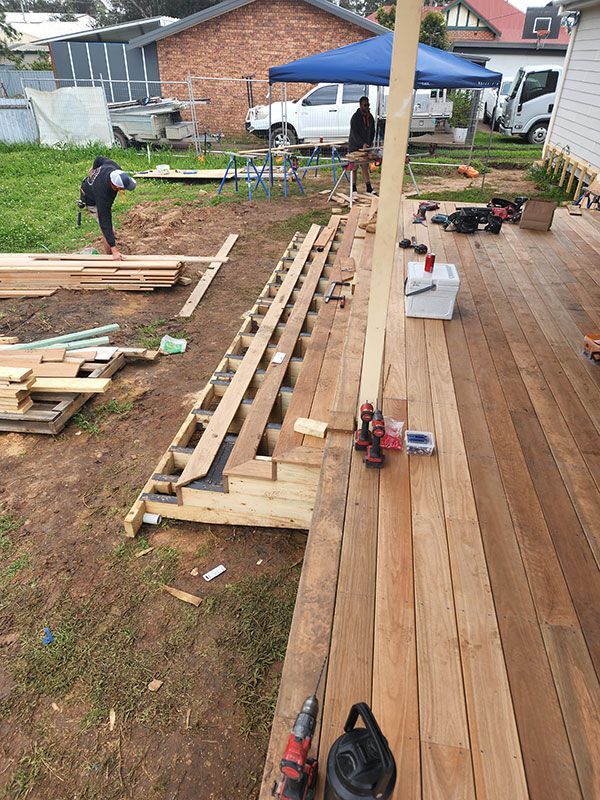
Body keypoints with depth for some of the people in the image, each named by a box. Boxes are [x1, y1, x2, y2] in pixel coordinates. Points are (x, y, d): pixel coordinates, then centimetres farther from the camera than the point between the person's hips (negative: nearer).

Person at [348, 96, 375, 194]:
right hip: (355, 146, -5)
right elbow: (354, 133, -21)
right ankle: (353, 189, 5)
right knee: (354, 167, -1)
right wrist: (362, 144, -31)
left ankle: (369, 188, 2)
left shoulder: (370, 117, 6)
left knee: (365, 166, 4)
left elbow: (372, 132, 14)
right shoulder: (355, 117, -13)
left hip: (365, 146, 5)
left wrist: (370, 143, 1)